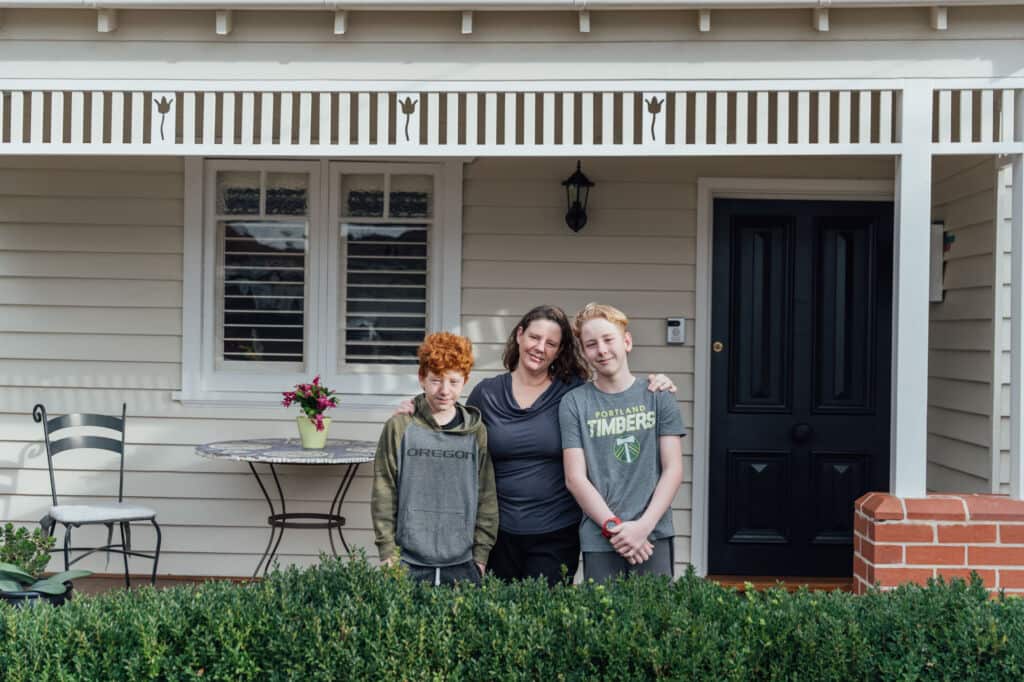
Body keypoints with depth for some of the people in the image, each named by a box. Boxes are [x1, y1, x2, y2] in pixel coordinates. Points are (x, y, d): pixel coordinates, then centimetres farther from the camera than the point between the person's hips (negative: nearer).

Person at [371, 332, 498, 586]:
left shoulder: (476, 432, 5)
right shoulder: (399, 427, 0)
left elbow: (487, 497, 8)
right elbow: (384, 493, 1)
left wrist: (481, 554, 5)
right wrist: (388, 552, -2)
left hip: (462, 565, 2)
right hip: (408, 564, -1)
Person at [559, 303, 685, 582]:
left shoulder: (657, 397, 5)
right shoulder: (574, 403, 3)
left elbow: (673, 470, 2)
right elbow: (575, 478, -1)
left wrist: (643, 525, -10)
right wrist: (614, 527, -11)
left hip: (653, 534, 1)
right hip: (599, 539, 0)